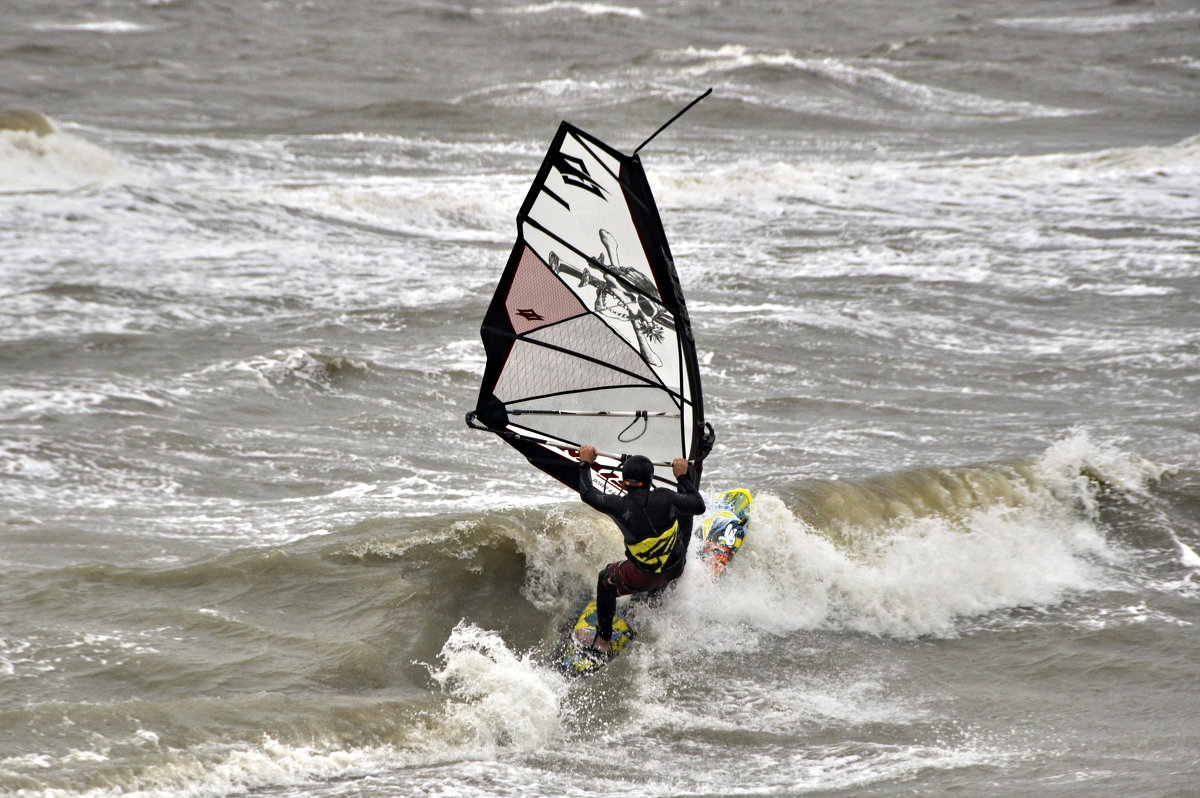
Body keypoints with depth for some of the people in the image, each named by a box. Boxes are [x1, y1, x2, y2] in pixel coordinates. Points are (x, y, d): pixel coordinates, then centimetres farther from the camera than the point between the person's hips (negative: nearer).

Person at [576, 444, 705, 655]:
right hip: (675, 570, 1)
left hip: (641, 578, -1)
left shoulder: (619, 505, -22)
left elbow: (587, 494, -4)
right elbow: (698, 506, -4)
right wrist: (683, 477, 7)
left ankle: (603, 640, 29)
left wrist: (585, 463, 10)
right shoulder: (664, 497, -21)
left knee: (606, 581, 28)